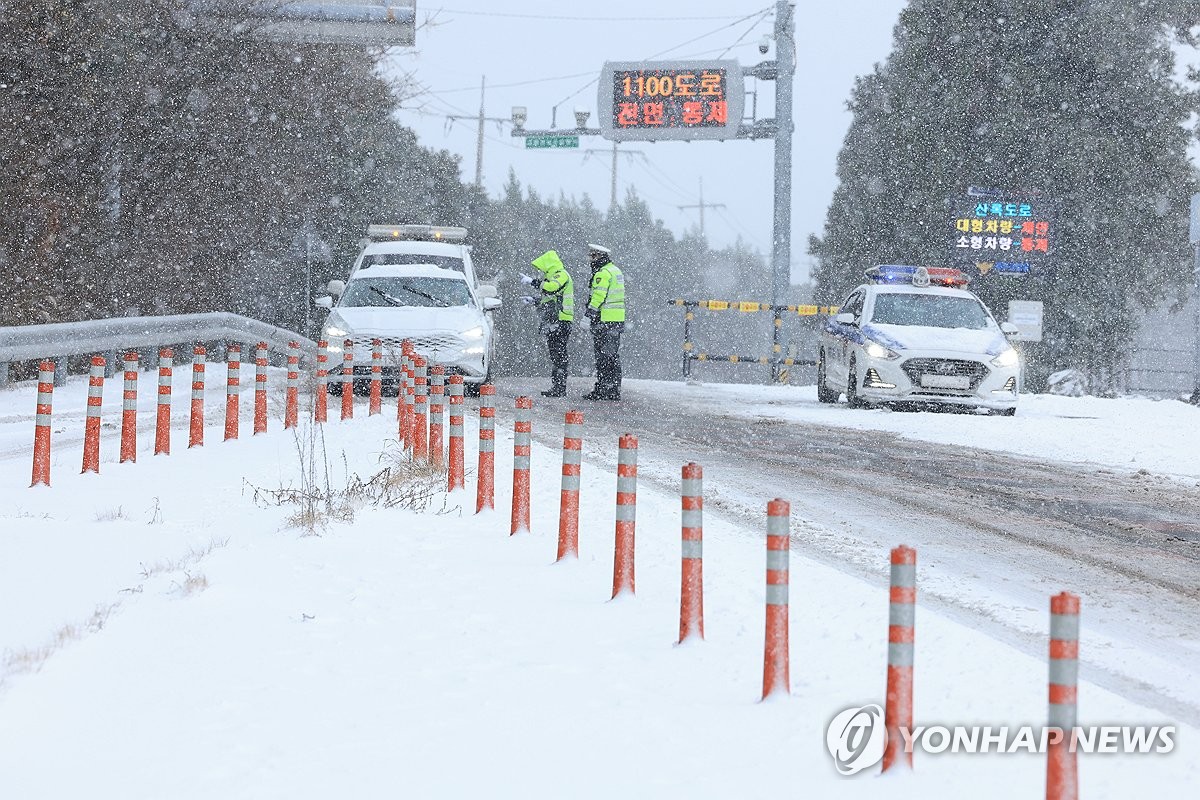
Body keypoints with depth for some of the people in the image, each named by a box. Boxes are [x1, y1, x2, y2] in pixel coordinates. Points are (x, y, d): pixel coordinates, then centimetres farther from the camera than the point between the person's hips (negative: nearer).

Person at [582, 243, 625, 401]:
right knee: (614, 356, 12)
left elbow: (598, 297, -20)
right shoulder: (616, 271, 18)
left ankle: (602, 389, -7)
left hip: (604, 321, -9)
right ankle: (614, 389, 14)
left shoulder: (602, 274, -12)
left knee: (603, 356, -7)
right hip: (618, 321, 9)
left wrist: (589, 315, -19)